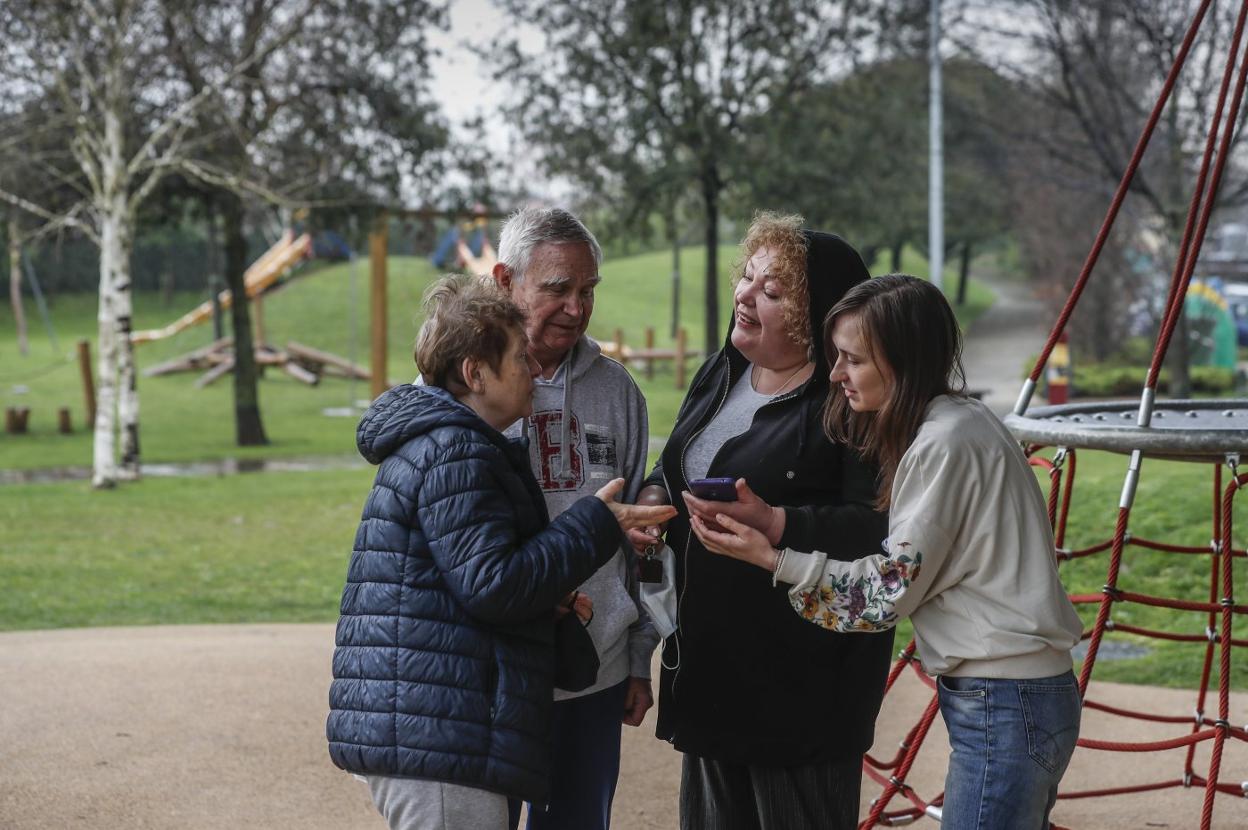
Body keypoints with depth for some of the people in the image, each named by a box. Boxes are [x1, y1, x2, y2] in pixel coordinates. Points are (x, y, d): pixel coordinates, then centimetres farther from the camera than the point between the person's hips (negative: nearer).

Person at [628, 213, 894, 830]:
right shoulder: (720, 375, 11)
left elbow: (880, 526, -23)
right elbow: (676, 470, 24)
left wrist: (775, 525, -32)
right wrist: (652, 497, 2)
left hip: (803, 679, -8)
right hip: (709, 664, 9)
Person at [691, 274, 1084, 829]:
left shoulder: (946, 443, -16)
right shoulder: (956, 424, 13)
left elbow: (891, 590, -14)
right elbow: (896, 563, 11)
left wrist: (772, 558, -12)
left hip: (1005, 706, -10)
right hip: (1001, 696, 10)